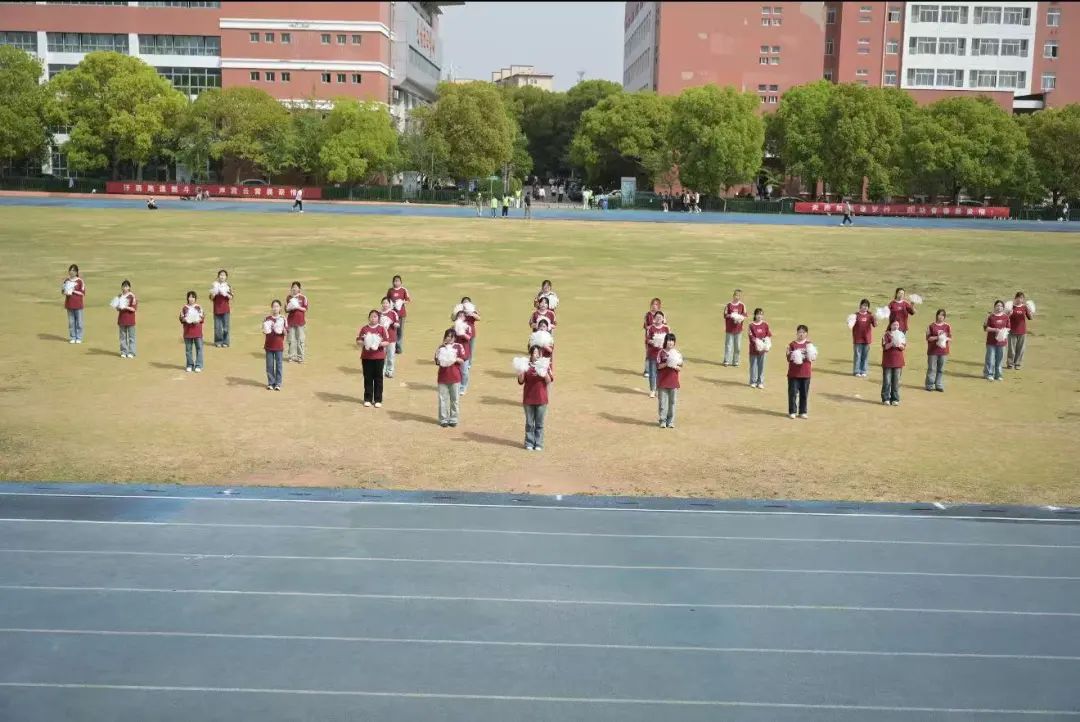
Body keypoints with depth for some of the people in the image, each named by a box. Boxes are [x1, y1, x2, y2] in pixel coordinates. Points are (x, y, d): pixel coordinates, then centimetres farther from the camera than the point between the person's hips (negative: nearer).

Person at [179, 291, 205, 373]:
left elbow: (203, 317, 2)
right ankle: (189, 365, 17)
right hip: (187, 331, 1)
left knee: (199, 348, -2)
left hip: (197, 331, -1)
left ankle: (198, 366, 3)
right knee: (188, 349, 6)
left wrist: (199, 320, -17)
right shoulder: (185, 308, 4)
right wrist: (184, 319, -16)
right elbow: (181, 318, 5)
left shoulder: (199, 307, 2)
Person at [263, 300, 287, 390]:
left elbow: (286, 333, -4)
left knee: (279, 364, 3)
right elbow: (264, 333, 6)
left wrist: (283, 329, -23)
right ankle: (270, 383, 15)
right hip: (269, 346, 1)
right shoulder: (267, 319, 2)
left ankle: (278, 383, 10)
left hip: (279, 346, -1)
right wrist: (263, 345, -7)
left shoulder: (283, 319, -2)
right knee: (269, 365, 6)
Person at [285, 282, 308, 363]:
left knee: (300, 339, -2)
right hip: (291, 320, 3)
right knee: (291, 339, 5)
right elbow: (286, 309, 12)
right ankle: (291, 356, 12)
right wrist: (287, 307, -10)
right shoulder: (289, 297, 8)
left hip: (300, 321, -3)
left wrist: (298, 307, -17)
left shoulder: (303, 298, -1)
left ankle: (300, 357, 4)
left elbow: (305, 309, -2)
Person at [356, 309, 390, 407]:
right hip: (366, 357, 1)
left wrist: (380, 343, -20)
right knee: (368, 378, 7)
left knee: (378, 378, 4)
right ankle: (367, 399, 16)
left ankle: (378, 400, 10)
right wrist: (363, 342, -16)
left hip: (379, 357, -1)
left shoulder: (382, 328, -1)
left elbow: (387, 342, -3)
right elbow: (358, 341, 4)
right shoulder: (364, 328, 3)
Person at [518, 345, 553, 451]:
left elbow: (549, 382, -6)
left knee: (539, 423, 6)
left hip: (541, 399, 0)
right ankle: (529, 443, 17)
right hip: (528, 399, 0)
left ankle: (538, 444, 14)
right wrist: (522, 372, -20)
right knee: (529, 423, 8)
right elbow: (521, 382, -2)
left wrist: (545, 373, -24)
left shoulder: (545, 365, 0)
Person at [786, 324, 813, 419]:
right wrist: (791, 357, -23)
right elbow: (788, 358, -3)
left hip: (805, 373, 2)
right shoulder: (792, 344, -1)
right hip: (793, 373, -2)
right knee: (793, 392, 1)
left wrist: (810, 356, -20)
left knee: (804, 393, 7)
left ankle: (803, 412, 16)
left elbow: (812, 358, 2)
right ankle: (792, 411, 9)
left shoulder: (809, 345, 4)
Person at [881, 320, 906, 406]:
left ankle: (895, 399, 9)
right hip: (887, 361, -2)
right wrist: (892, 343, -22)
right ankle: (886, 399, 6)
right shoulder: (886, 335, 0)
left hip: (898, 361, 2)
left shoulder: (901, 335, 7)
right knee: (887, 381, -1)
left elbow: (903, 347, 2)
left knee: (896, 381, 3)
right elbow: (884, 346, -8)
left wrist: (899, 344, -18)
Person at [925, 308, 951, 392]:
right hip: (933, 351, -2)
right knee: (932, 369, 0)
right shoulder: (931, 326, 0)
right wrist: (936, 337, -18)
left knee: (941, 369, 6)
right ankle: (930, 385, 7)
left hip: (943, 351, 2)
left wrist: (946, 338, -15)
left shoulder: (947, 327, 6)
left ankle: (939, 385, 12)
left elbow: (950, 338, 6)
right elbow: (928, 338, -4)